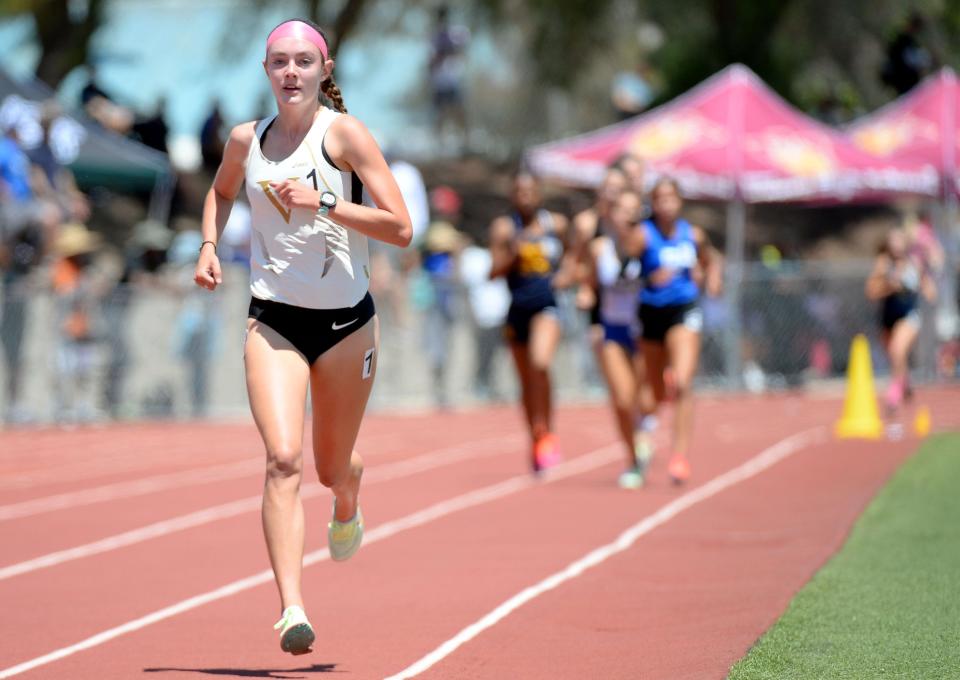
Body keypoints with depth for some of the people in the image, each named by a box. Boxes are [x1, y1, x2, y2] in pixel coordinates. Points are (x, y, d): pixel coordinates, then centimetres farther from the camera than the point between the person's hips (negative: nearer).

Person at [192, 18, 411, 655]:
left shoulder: (344, 133, -9)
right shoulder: (247, 139, 3)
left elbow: (400, 228, -14)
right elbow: (221, 190, 28)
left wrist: (324, 204, -23)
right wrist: (210, 245, 10)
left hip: (347, 321, -1)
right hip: (274, 320, 1)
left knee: (332, 466, 14)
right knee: (283, 459, -18)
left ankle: (348, 505, 54)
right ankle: (292, 610, -23)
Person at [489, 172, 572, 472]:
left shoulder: (557, 224, 4)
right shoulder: (504, 227, 1)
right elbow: (494, 272, -3)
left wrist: (568, 275, 1)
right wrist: (514, 252, -19)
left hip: (546, 304, -2)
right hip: (518, 309, 2)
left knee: (540, 363, -27)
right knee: (527, 382, 11)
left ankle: (546, 433, -15)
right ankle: (536, 441, 27)